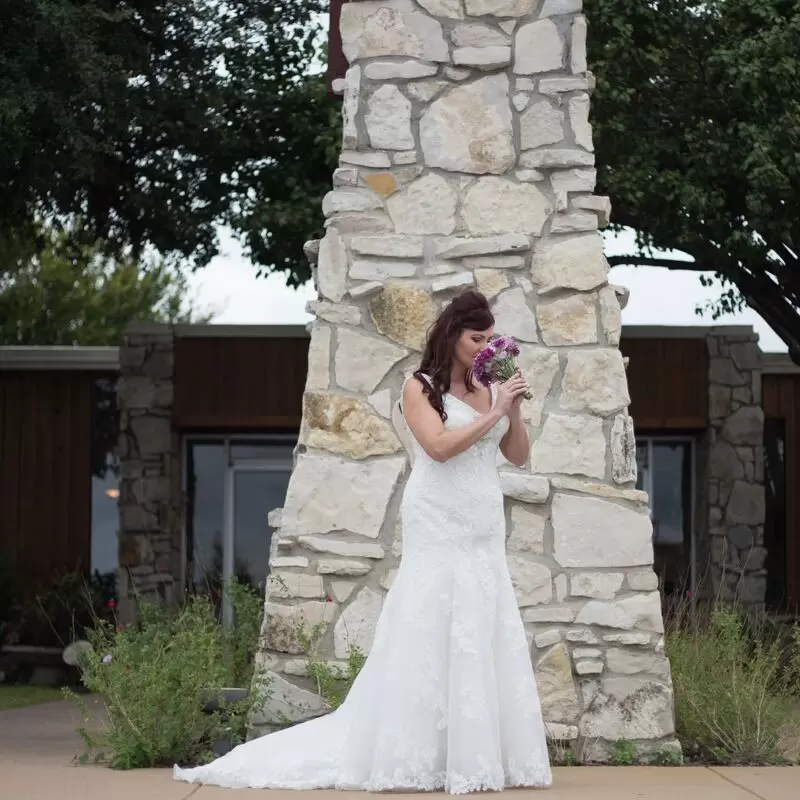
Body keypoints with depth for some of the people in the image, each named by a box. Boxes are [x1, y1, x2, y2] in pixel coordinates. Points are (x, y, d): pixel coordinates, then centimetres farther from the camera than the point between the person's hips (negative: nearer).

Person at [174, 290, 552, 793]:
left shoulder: (489, 391, 11)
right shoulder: (420, 388, -3)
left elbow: (520, 456, 12)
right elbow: (440, 446, -17)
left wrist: (514, 410, -3)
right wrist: (494, 413, -15)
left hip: (484, 530, 6)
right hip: (440, 526, -6)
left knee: (487, 636, 3)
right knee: (432, 635, -7)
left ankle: (482, 753, 7)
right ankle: (417, 757, -4)